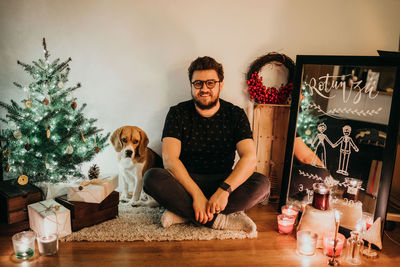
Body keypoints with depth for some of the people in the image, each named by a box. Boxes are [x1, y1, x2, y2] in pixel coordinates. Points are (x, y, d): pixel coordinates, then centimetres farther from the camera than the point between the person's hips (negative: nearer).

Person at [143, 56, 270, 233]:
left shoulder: (236, 115, -1)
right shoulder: (178, 113, -3)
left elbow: (249, 158, -14)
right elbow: (169, 159, -15)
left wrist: (225, 189, -31)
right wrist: (196, 193, -28)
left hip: (224, 182, 1)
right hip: (186, 182, 0)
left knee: (262, 184, -26)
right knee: (152, 178, -29)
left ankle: (183, 213, -25)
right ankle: (220, 220, -26)